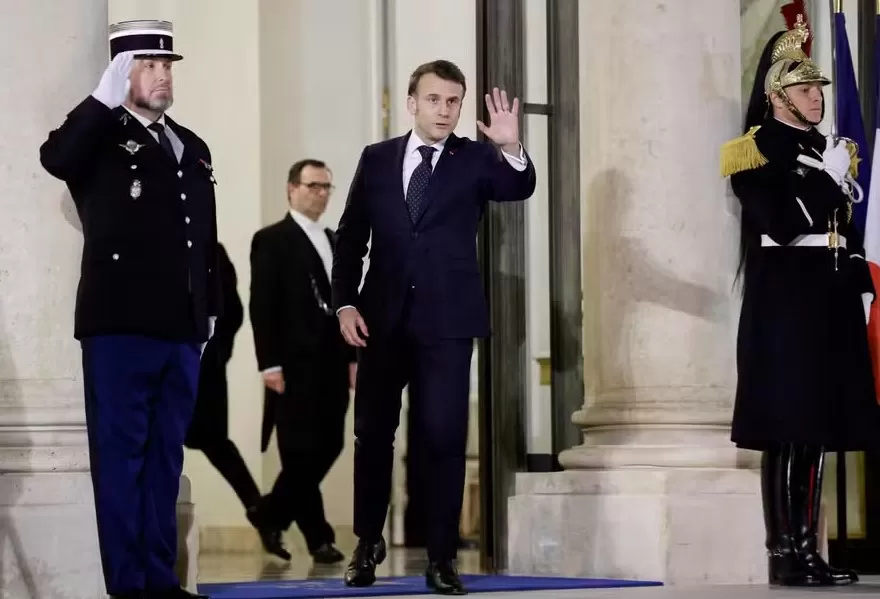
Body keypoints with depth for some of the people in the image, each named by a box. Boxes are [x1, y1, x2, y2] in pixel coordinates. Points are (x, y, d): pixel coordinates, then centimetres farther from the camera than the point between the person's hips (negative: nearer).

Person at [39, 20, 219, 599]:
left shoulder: (192, 148, 17)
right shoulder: (101, 138, -1)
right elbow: (55, 158, -25)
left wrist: (212, 309, 18)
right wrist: (105, 98, -27)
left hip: (181, 330, 6)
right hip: (120, 327, -6)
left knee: (165, 457, 10)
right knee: (121, 456, -2)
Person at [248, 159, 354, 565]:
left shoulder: (334, 242, 18)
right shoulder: (271, 240, -2)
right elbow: (262, 306, -8)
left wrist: (353, 356, 10)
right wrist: (269, 364, -14)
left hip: (332, 363, 7)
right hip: (295, 364, -7)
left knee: (329, 446, 6)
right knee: (301, 451, -3)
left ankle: (271, 517, 21)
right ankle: (318, 538, 3)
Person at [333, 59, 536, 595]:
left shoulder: (476, 159, 1)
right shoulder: (377, 159, 7)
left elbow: (520, 189, -18)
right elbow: (351, 238, 8)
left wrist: (512, 148, -38)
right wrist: (345, 303, -1)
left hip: (447, 319, -2)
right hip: (384, 316, 2)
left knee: (444, 437, -4)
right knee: (373, 433, 10)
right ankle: (369, 542, 28)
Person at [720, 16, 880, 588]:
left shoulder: (826, 150, 19)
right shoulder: (755, 152, -4)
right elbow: (781, 225, -15)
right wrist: (828, 178, -13)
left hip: (830, 305, 8)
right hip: (784, 305, -7)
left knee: (818, 429, 7)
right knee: (786, 431, -8)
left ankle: (809, 550, 11)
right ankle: (783, 554, -6)